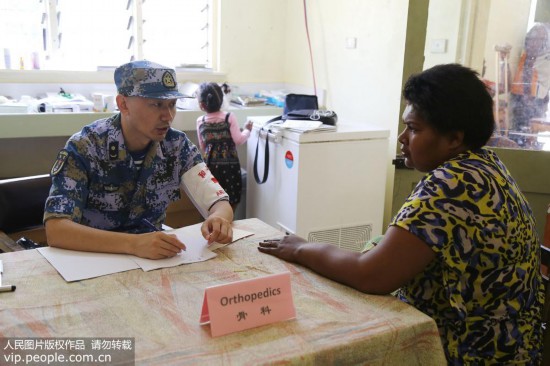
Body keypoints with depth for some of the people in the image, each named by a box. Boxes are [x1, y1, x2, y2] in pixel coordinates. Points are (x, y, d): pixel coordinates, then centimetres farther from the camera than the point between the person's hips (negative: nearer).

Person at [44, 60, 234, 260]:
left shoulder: (177, 145, -6)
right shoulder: (84, 148, -17)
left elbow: (220, 203, -6)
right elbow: (55, 230, -27)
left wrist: (219, 218, -30)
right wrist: (133, 243, -40)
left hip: (152, 255, 3)